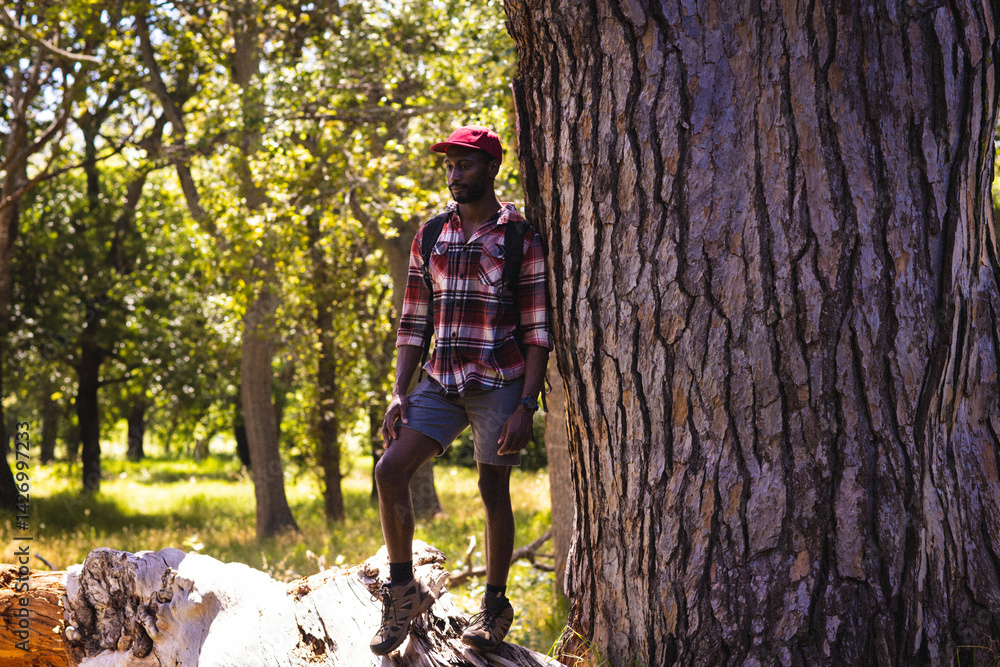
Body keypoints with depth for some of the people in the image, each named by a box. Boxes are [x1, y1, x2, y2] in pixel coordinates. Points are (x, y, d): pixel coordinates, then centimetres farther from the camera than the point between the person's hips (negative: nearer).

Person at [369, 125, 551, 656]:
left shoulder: (521, 238, -4)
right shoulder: (430, 235, 9)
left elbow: (537, 331, -6)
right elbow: (413, 322, 11)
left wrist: (526, 405, -14)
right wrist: (398, 393, 2)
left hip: (500, 383, -4)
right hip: (442, 381, 4)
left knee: (493, 489, 2)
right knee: (390, 470, -9)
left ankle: (494, 605, 18)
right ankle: (403, 590, 5)